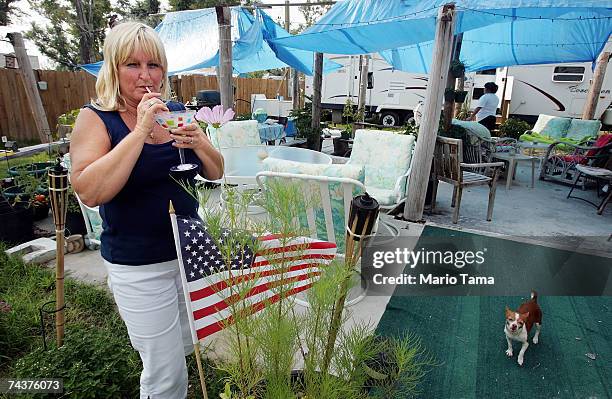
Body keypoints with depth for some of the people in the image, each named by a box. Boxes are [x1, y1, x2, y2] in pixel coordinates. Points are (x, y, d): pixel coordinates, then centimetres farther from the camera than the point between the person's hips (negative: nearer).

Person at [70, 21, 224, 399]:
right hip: (139, 265, -4)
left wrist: (198, 142, -16)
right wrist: (140, 131, -26)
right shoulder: (96, 118, -9)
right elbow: (90, 192, -24)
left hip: (191, 250, 5)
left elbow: (215, 173, 3)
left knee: (185, 345, 23)